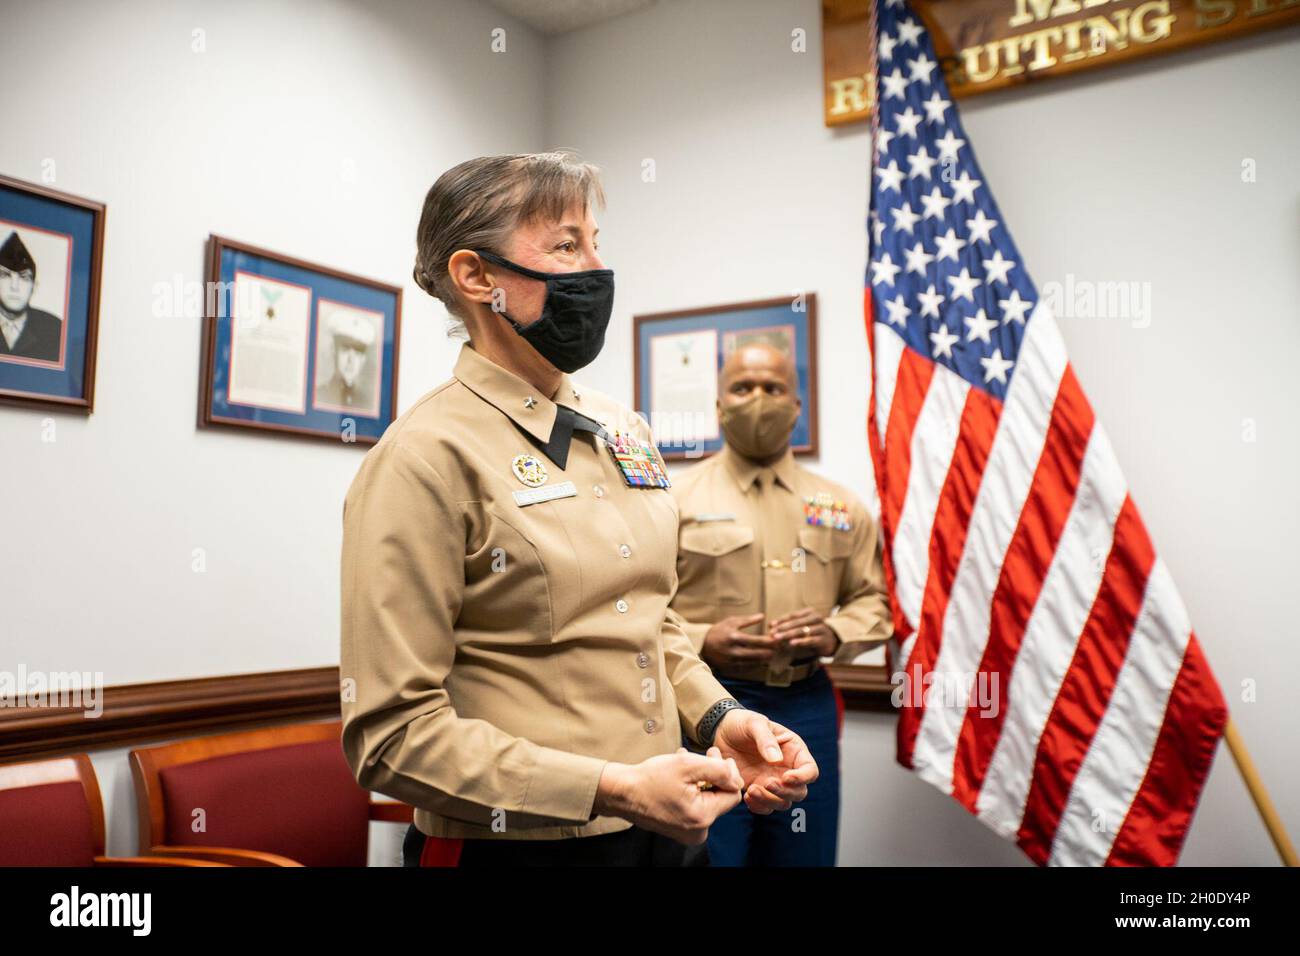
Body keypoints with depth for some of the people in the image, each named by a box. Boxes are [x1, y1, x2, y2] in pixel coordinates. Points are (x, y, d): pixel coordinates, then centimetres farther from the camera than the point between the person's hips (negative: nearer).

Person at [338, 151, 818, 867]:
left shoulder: (622, 432, 4)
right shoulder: (427, 457, -17)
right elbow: (392, 732, -18)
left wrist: (718, 718, -3)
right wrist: (614, 789, -23)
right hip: (521, 846, -6)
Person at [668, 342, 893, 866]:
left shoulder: (841, 507, 10)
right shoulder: (676, 500, -1)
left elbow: (873, 601, 14)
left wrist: (835, 634, -7)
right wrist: (701, 642, -18)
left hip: (807, 708, 4)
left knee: (806, 856, 15)